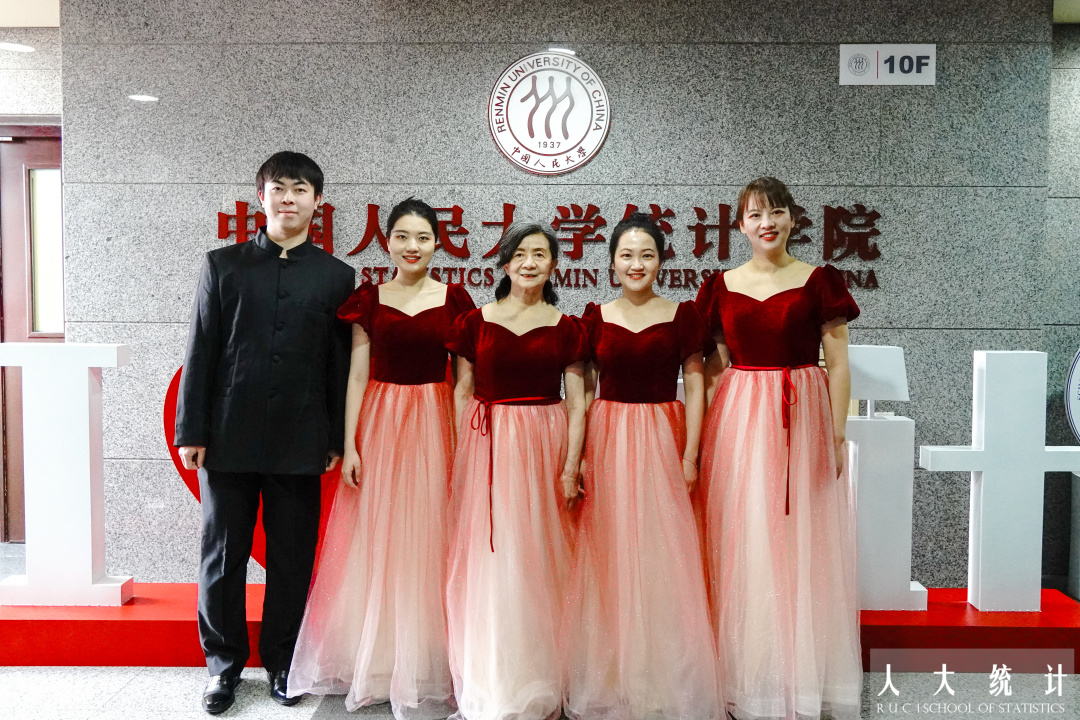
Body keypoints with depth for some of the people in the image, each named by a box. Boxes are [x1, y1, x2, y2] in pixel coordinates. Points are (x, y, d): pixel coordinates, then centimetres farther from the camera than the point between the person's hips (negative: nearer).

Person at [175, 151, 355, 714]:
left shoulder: (337, 276, 6)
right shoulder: (223, 264, 6)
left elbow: (342, 364, 4)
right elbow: (200, 351, 3)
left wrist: (337, 440, 1)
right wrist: (190, 431, -1)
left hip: (299, 442, 0)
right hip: (229, 437, 0)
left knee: (292, 560, 8)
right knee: (222, 557, 9)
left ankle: (282, 663, 26)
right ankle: (224, 664, 27)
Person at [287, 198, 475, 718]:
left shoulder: (454, 299, 2)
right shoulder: (369, 299, 4)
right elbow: (357, 374, 3)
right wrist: (349, 445, -3)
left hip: (434, 424, -1)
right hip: (379, 422, 1)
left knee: (426, 542, 3)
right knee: (375, 542, 5)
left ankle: (423, 667, 19)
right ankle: (374, 661, 22)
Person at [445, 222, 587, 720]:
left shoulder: (565, 328, 3)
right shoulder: (475, 322, 5)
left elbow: (577, 403, 2)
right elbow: (462, 393, 6)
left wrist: (571, 467, -6)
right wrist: (460, 458, -1)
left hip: (544, 445, 0)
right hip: (486, 447, 0)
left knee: (537, 561, 5)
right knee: (486, 561, 3)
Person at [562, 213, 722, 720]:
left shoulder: (682, 315, 2)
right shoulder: (596, 317, 5)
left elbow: (694, 384, 1)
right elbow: (585, 390, 6)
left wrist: (690, 454, -6)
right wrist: (578, 455, 0)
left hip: (662, 439, -1)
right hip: (606, 440, 1)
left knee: (661, 556, 2)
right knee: (608, 559, 6)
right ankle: (609, 675, 20)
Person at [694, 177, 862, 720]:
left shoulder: (819, 280, 2)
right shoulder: (722, 285, 9)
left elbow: (838, 364, 0)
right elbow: (714, 365, 11)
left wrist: (836, 435, -7)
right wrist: (704, 435, 3)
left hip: (802, 416, -2)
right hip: (738, 419, 2)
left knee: (802, 545, 3)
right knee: (742, 546, 5)